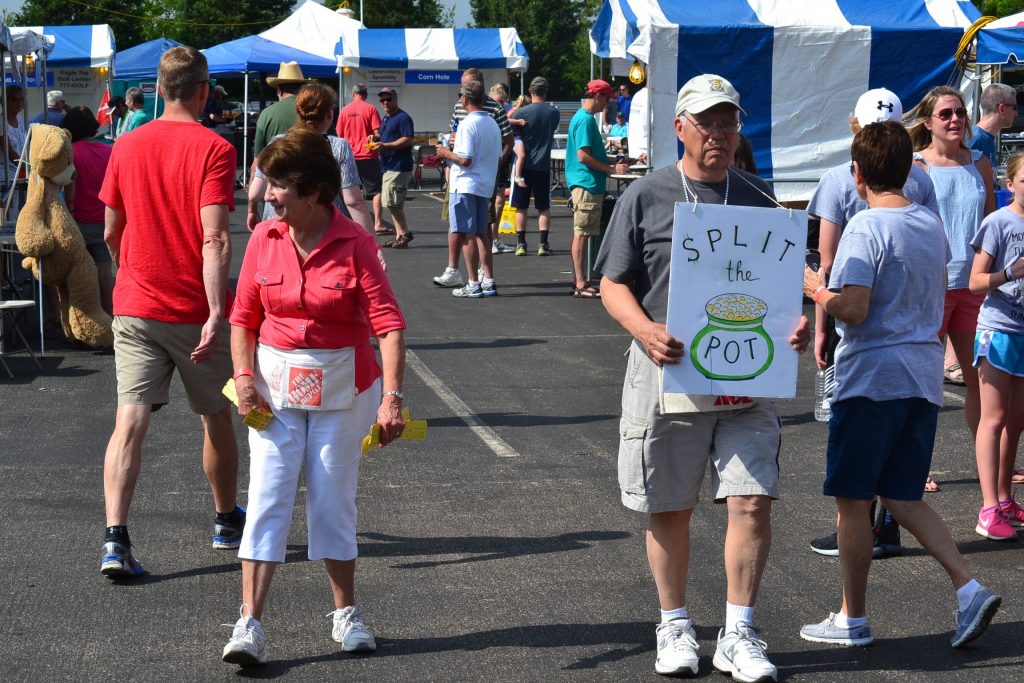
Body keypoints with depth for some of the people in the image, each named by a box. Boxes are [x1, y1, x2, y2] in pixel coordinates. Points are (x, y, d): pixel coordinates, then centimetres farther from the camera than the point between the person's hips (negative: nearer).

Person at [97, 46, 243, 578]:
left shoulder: (127, 146, 4)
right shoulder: (212, 149, -11)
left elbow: (111, 232, 12)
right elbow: (214, 239, -20)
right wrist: (215, 313, -22)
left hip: (134, 309, 3)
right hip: (195, 311, -3)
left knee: (129, 423, -4)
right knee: (217, 418, 16)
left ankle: (115, 538, -18)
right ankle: (227, 521, 33)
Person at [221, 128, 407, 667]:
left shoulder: (354, 243, -12)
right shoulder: (264, 239, -2)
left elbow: (387, 323, -17)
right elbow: (244, 315, 6)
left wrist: (392, 397, -25)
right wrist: (244, 374, -8)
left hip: (341, 385, -2)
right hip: (276, 384, 2)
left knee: (332, 501, 8)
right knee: (267, 497, -5)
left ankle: (346, 613, 25)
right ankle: (249, 624, -6)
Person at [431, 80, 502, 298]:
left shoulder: (468, 124, -15)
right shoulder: (493, 124, 10)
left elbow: (465, 159, -22)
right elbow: (498, 158, 16)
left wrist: (447, 153, -3)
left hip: (465, 184, -8)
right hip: (486, 186, 8)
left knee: (467, 234, -3)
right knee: (480, 233, 13)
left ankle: (473, 284, -3)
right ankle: (488, 281, 12)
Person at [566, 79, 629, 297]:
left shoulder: (581, 117, 16)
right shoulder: (585, 120, -15)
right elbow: (583, 156, -20)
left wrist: (610, 164, 19)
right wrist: (611, 169, -15)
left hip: (586, 183, 10)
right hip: (587, 183, -10)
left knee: (581, 233, 12)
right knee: (581, 233, -7)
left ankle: (579, 281, 17)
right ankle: (580, 284, -6)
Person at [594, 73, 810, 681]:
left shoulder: (757, 199, 9)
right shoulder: (646, 197, 1)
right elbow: (614, 285, 1)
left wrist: (797, 325, -5)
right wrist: (646, 330, -19)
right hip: (668, 371, -1)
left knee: (753, 501, -7)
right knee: (669, 510, 8)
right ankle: (676, 627, 24)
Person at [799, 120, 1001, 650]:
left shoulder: (866, 228, -15)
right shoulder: (931, 224, 9)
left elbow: (852, 308, -21)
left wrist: (814, 288, -5)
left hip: (872, 378, -7)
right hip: (924, 376, 7)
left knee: (852, 500, 6)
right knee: (904, 499, 15)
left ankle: (853, 618, 13)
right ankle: (968, 590, -1)